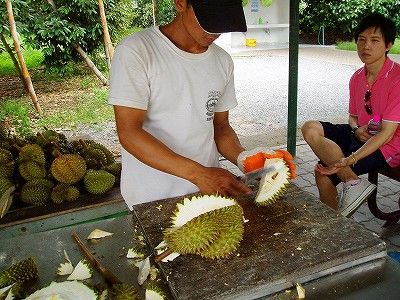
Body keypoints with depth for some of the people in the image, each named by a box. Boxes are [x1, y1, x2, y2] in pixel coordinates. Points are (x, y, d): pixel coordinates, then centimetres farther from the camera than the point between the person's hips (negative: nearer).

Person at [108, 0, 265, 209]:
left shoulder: (223, 61, 3)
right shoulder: (135, 52, -14)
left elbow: (220, 126, 8)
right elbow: (129, 133, -20)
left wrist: (243, 158, -12)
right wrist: (198, 174, -27)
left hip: (209, 189, 5)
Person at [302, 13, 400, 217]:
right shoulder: (357, 77, 5)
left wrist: (348, 160, -31)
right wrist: (357, 129, -10)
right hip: (361, 136, 8)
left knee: (323, 172, -20)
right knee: (310, 128, -14)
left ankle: (335, 221, -1)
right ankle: (353, 182, -19)